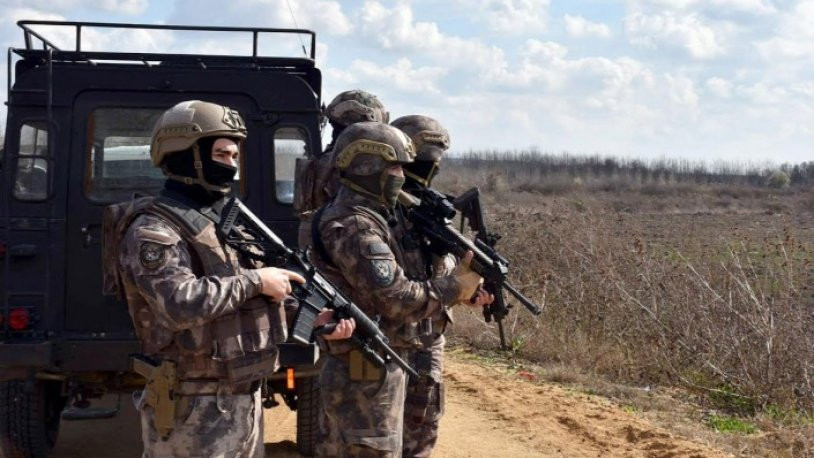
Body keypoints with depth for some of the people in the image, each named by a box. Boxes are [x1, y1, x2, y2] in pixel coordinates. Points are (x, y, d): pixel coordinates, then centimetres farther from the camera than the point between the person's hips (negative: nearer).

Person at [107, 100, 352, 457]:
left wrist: (315, 319, 1)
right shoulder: (152, 231, -14)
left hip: (247, 401, 9)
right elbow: (181, 304, -29)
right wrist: (254, 280, -20)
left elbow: (259, 304, 17)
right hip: (193, 413, -9)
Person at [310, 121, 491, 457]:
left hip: (354, 370, 10)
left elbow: (392, 285, 13)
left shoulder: (357, 218, 13)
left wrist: (455, 284, 2)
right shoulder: (355, 228, -20)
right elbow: (396, 300, -24)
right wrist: (454, 288, -12)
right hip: (367, 376, -10)